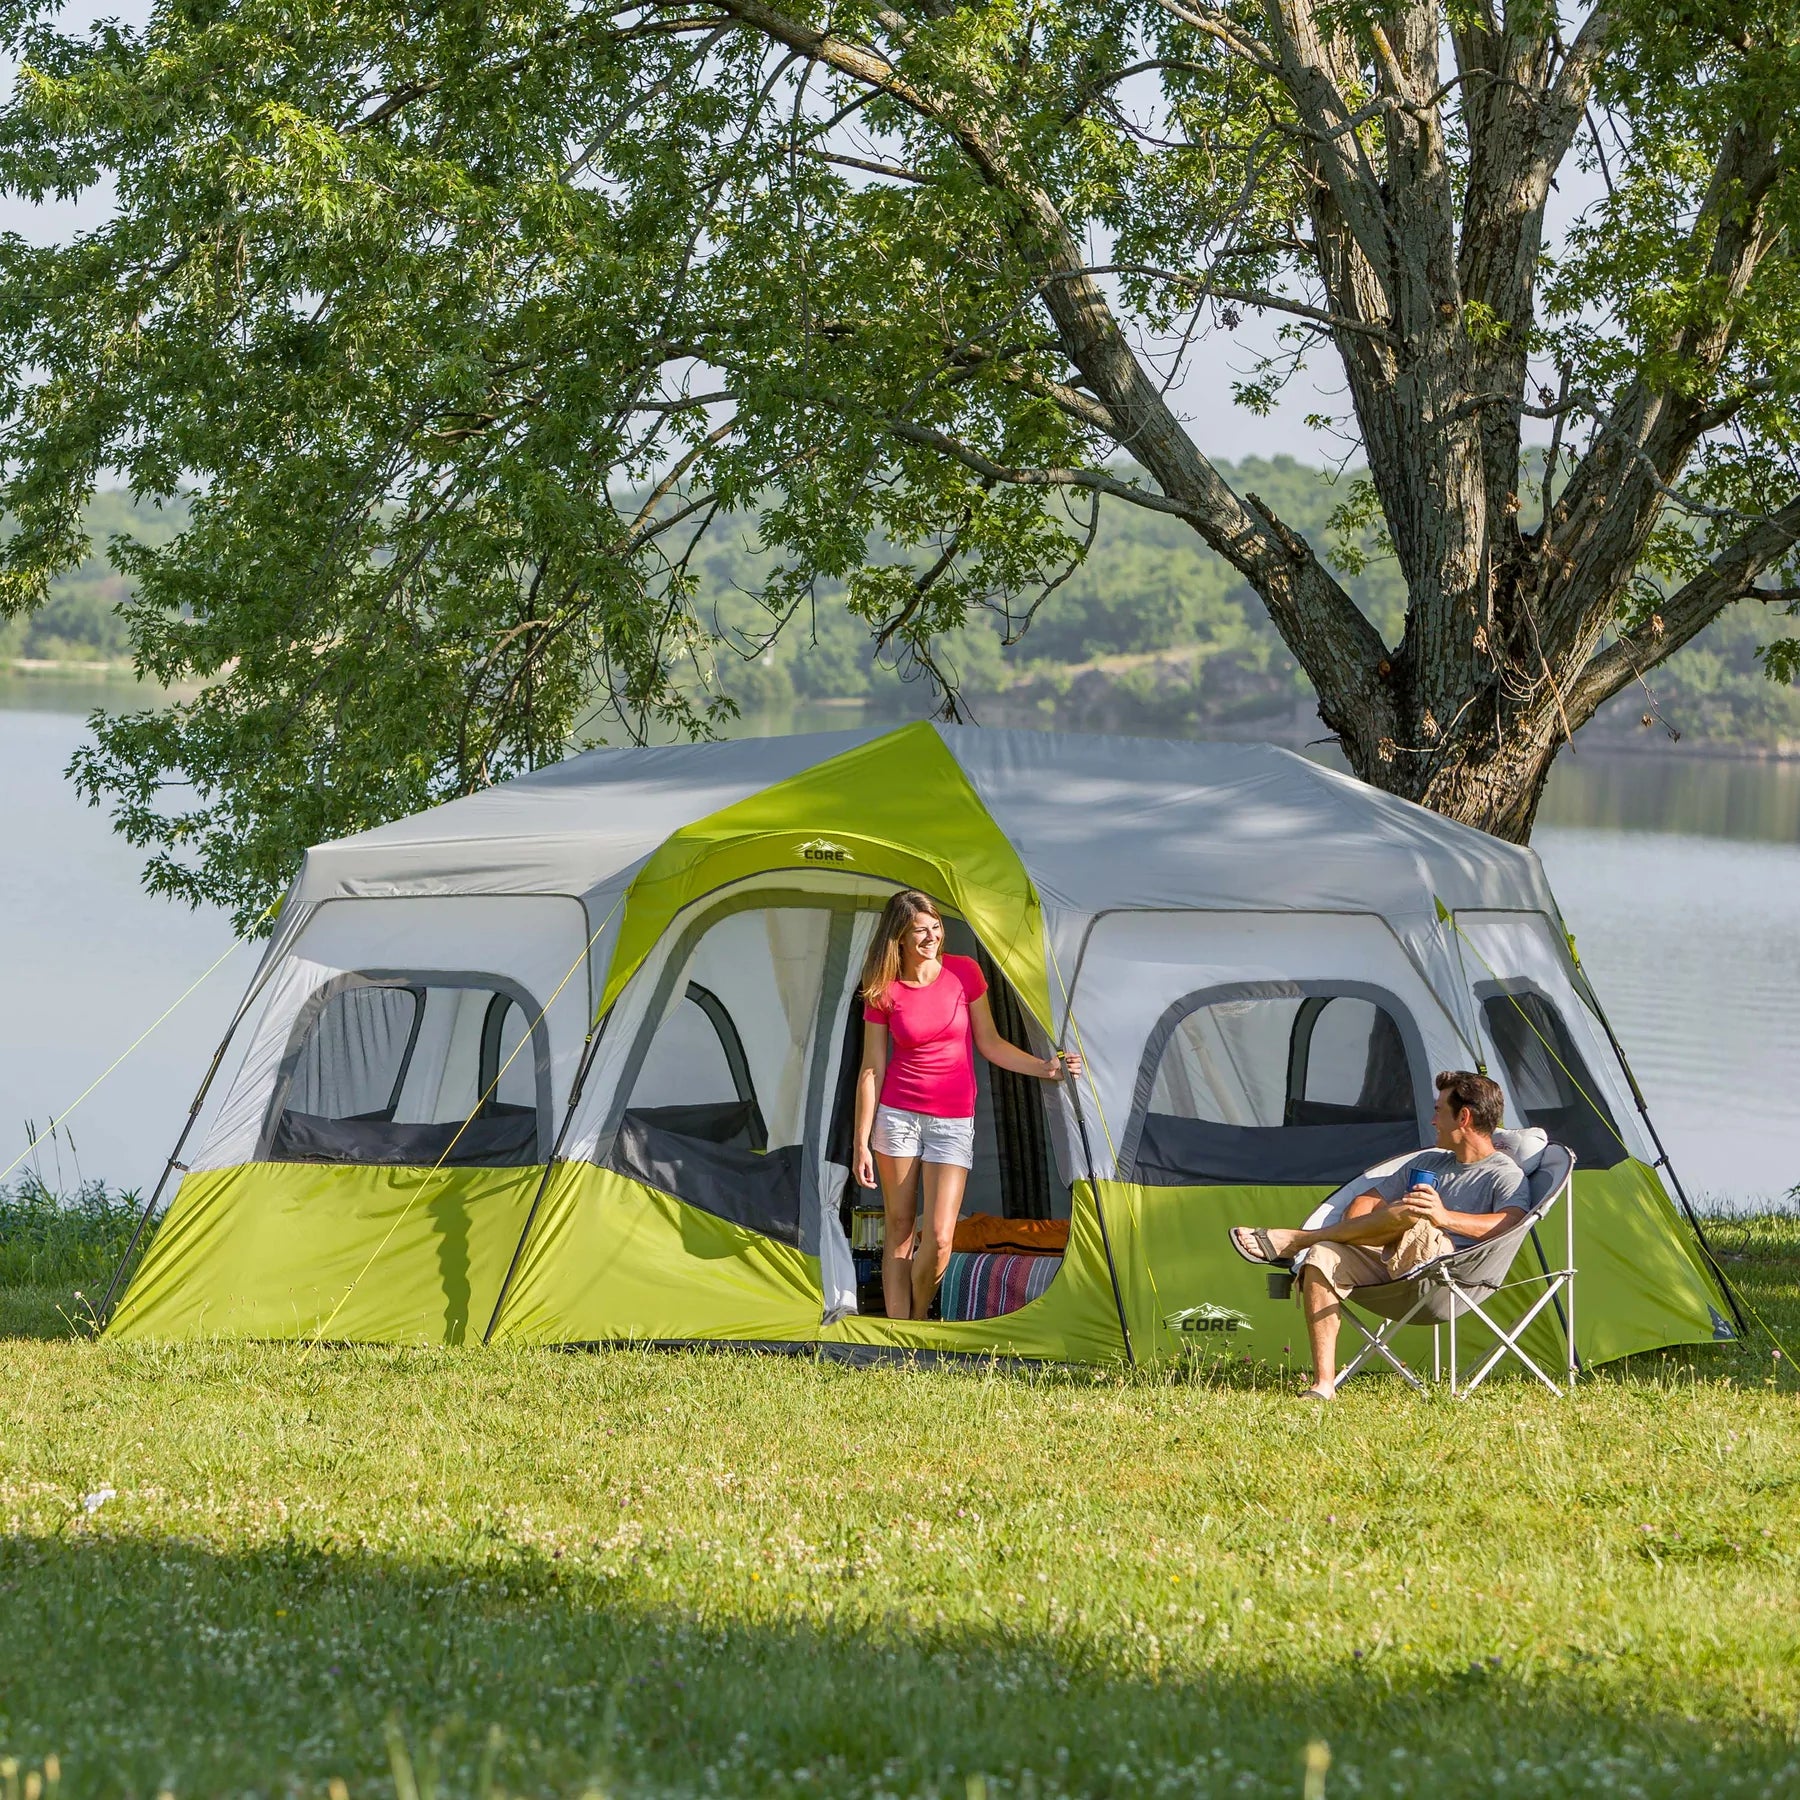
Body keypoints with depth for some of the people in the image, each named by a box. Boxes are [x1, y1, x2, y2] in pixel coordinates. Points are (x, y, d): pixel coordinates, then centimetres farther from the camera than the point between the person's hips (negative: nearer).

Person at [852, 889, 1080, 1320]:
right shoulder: (884, 993, -4)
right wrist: (861, 1142, -3)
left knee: (938, 1238, -9)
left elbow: (989, 1044, 7)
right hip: (897, 1116, 0)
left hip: (953, 1122, 0)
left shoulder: (964, 973, -3)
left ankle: (918, 1323, 12)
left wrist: (1045, 1068, -5)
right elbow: (872, 1070, -1)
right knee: (900, 1232, 4)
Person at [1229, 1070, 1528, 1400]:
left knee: (1413, 1217, -34)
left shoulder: (1506, 1175, 2)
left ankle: (1291, 1241, -18)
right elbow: (1367, 1201, 26)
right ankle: (1323, 1384, -23)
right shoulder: (1429, 1162, 27)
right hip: (1390, 1266, 7)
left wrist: (1446, 1217, -34)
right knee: (1323, 1257, -19)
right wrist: (1354, 1233, 2)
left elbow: (1512, 1223, -21)